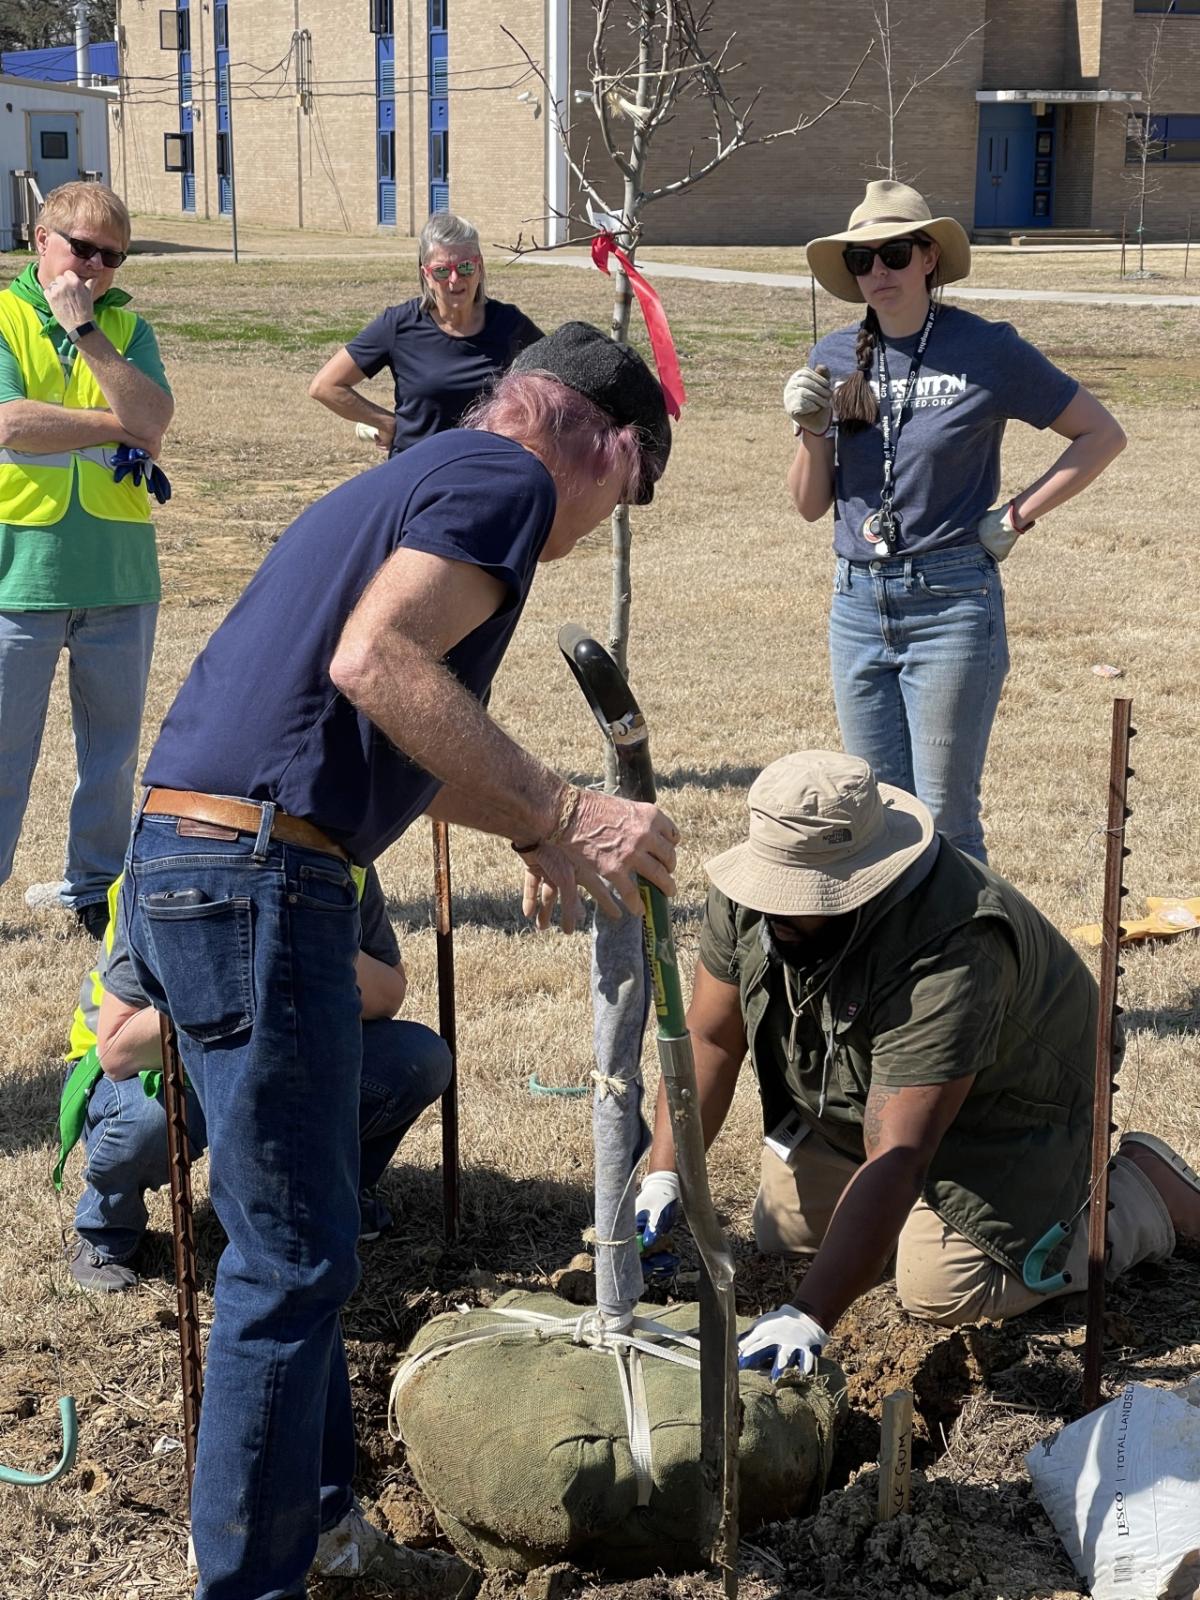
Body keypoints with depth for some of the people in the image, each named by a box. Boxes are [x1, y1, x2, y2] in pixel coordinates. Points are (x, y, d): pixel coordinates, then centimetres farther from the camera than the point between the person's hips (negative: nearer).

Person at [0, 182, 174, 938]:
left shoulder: (127, 327, 9)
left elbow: (152, 417, -9)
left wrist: (84, 327, -13)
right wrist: (116, 425, -8)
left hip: (120, 570, 4)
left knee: (113, 742, 12)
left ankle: (96, 888, 25)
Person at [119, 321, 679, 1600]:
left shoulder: (412, 481, 25)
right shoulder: (508, 475, -4)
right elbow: (374, 662, -22)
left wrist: (538, 831, 27)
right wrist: (560, 814, -19)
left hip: (182, 864, 10)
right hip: (258, 873, -10)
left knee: (290, 1239, 21)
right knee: (294, 1260, -1)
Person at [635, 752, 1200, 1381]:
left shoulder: (947, 953, -43)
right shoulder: (751, 894, -23)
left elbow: (896, 1160, -46)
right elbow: (709, 1037, -13)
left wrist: (809, 1316, -50)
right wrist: (663, 1176, -25)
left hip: (1000, 1102, -7)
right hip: (851, 1094, 7)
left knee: (942, 1289, -18)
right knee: (780, 1234, 6)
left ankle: (1146, 1188, 3)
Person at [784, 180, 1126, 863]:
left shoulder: (987, 350, -5)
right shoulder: (835, 358, 7)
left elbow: (1103, 434, 1)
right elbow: (811, 505, 11)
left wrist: (1018, 515, -5)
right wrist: (812, 430, -7)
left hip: (951, 605, -5)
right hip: (858, 606, 5)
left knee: (945, 822, -3)